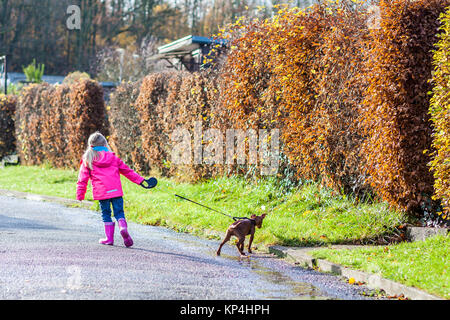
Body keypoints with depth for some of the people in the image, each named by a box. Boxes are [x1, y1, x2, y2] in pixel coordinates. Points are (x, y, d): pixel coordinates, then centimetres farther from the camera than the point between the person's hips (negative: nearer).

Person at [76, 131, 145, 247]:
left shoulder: (87, 161, 6)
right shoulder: (113, 157, 13)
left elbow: (83, 179, 6)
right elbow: (126, 170, 17)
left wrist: (80, 196, 9)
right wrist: (140, 180, 23)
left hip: (101, 193, -1)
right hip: (116, 190, 1)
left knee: (106, 214, 10)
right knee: (119, 212, 5)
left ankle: (109, 238, 8)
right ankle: (123, 227, -23)